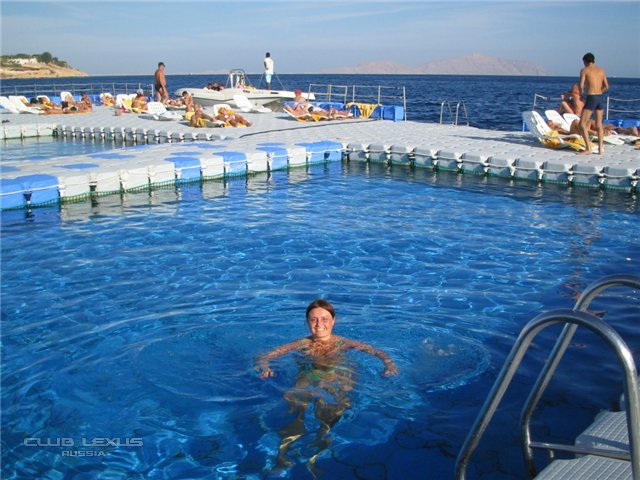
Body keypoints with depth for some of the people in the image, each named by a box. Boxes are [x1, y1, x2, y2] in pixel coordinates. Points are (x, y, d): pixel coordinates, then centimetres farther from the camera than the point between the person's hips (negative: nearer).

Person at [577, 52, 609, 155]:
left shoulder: (584, 70, -2)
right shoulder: (601, 70, 13)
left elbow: (581, 86, -11)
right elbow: (606, 86, 11)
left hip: (591, 98, -6)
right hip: (600, 98, 6)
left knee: (582, 124, -1)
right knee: (599, 124, 16)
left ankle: (588, 148, -8)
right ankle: (601, 148, 13)